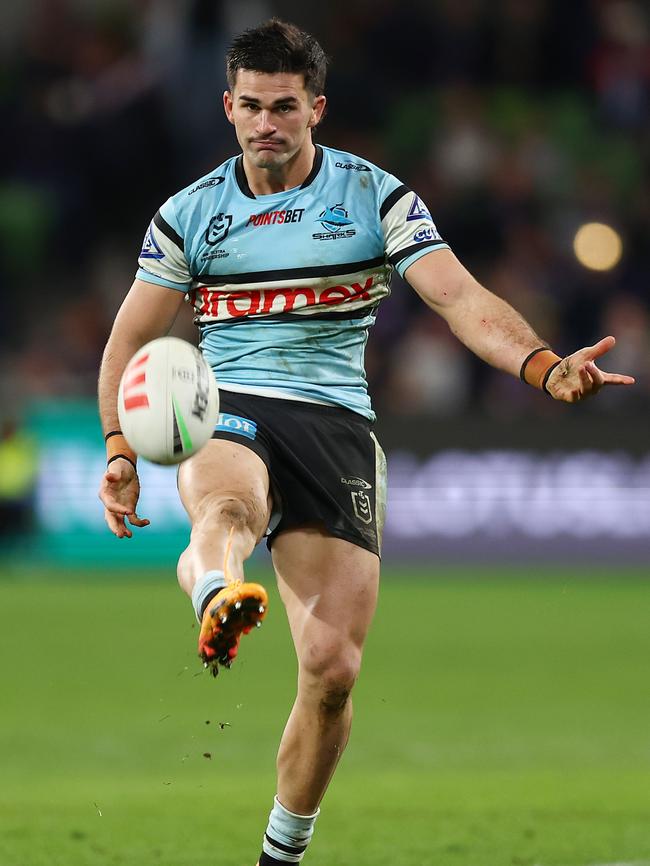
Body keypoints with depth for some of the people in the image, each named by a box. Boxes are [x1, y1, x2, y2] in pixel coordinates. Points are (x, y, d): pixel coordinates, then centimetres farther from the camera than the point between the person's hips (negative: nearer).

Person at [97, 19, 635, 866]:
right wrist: (120, 450, 2)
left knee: (332, 670, -7)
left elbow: (460, 298, -6)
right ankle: (219, 601, -77)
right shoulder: (188, 214, 9)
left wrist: (545, 367, -24)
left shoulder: (376, 198, 4)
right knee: (228, 509, -40)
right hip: (229, 415, 0)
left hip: (337, 425, 0)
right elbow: (131, 341, 16)